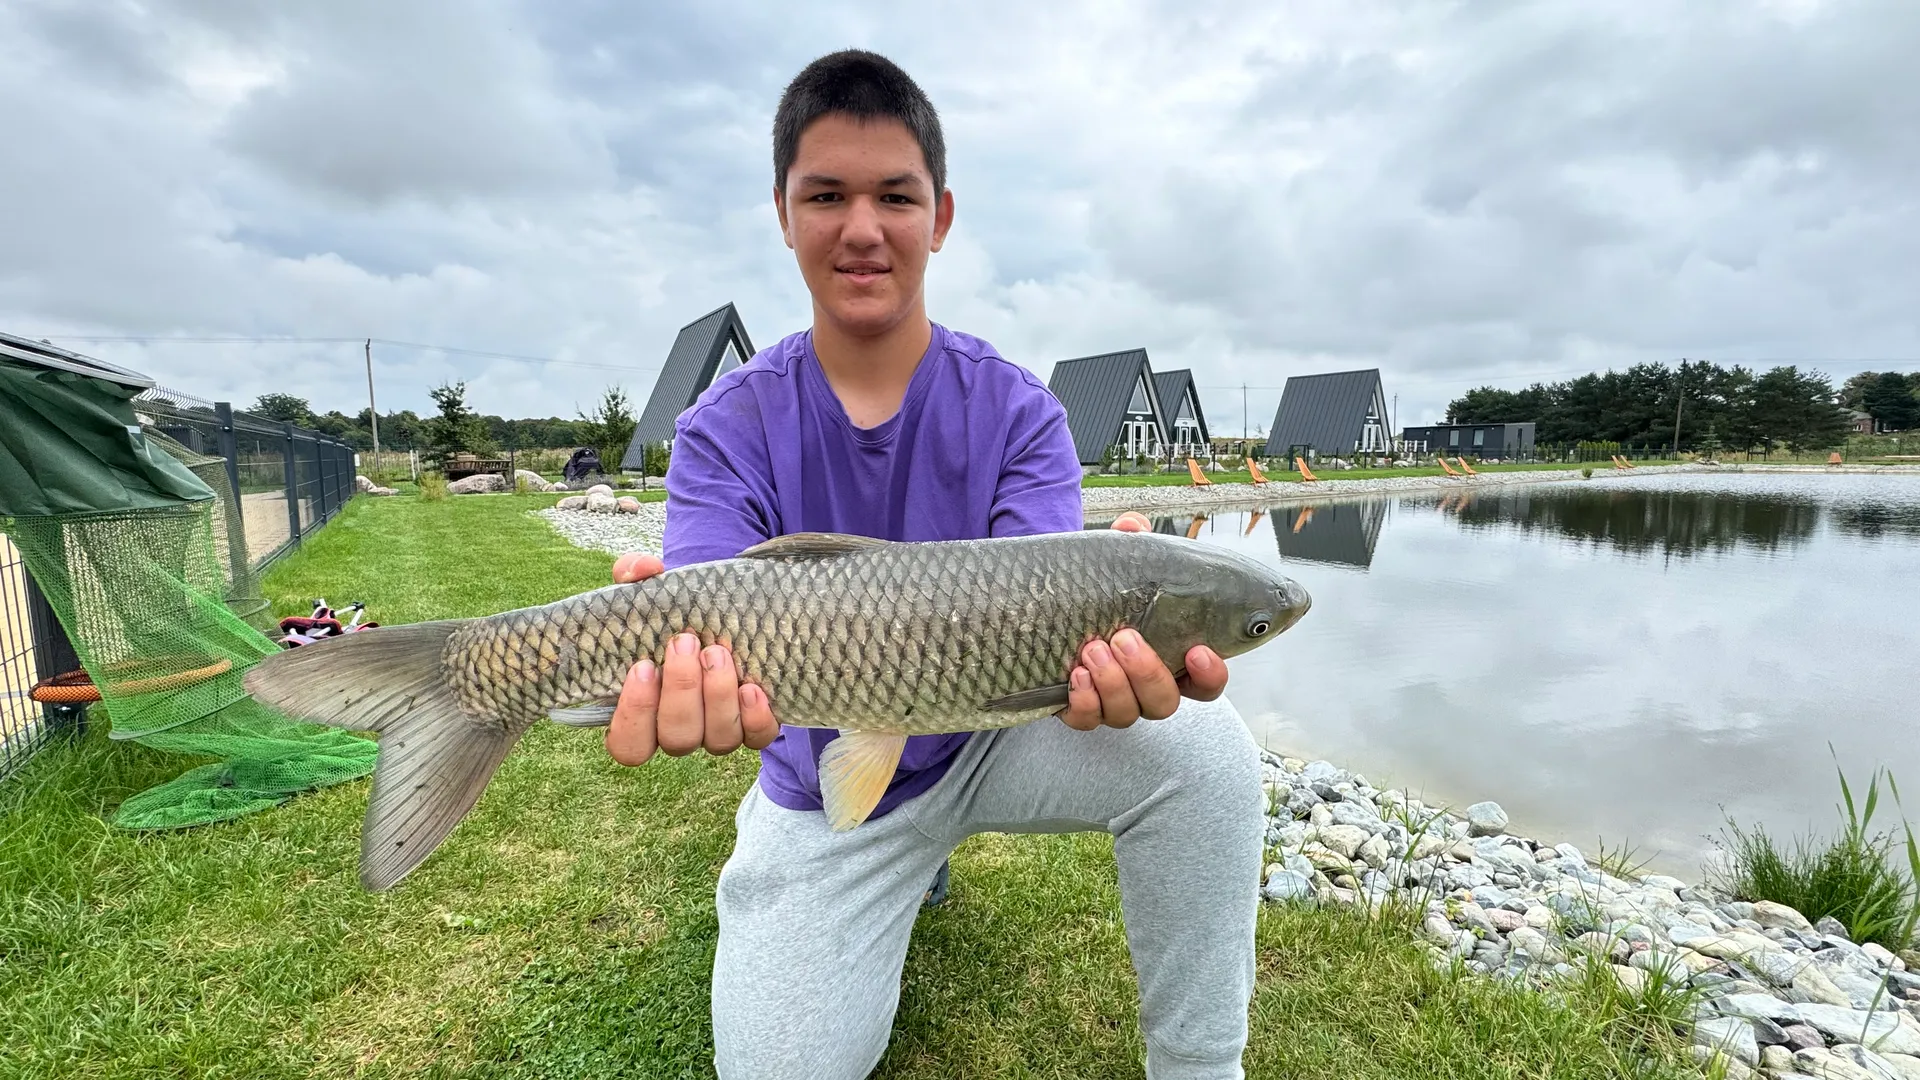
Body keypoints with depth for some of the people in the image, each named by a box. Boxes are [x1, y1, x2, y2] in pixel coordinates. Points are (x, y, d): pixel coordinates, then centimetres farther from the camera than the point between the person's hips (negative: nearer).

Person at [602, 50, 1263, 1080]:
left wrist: (1100, 629, -49)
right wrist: (700, 681, -50)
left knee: (1204, 746, -25)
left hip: (990, 742, 0)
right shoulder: (729, 428, -10)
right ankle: (902, 870, 25)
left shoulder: (1017, 412, -11)